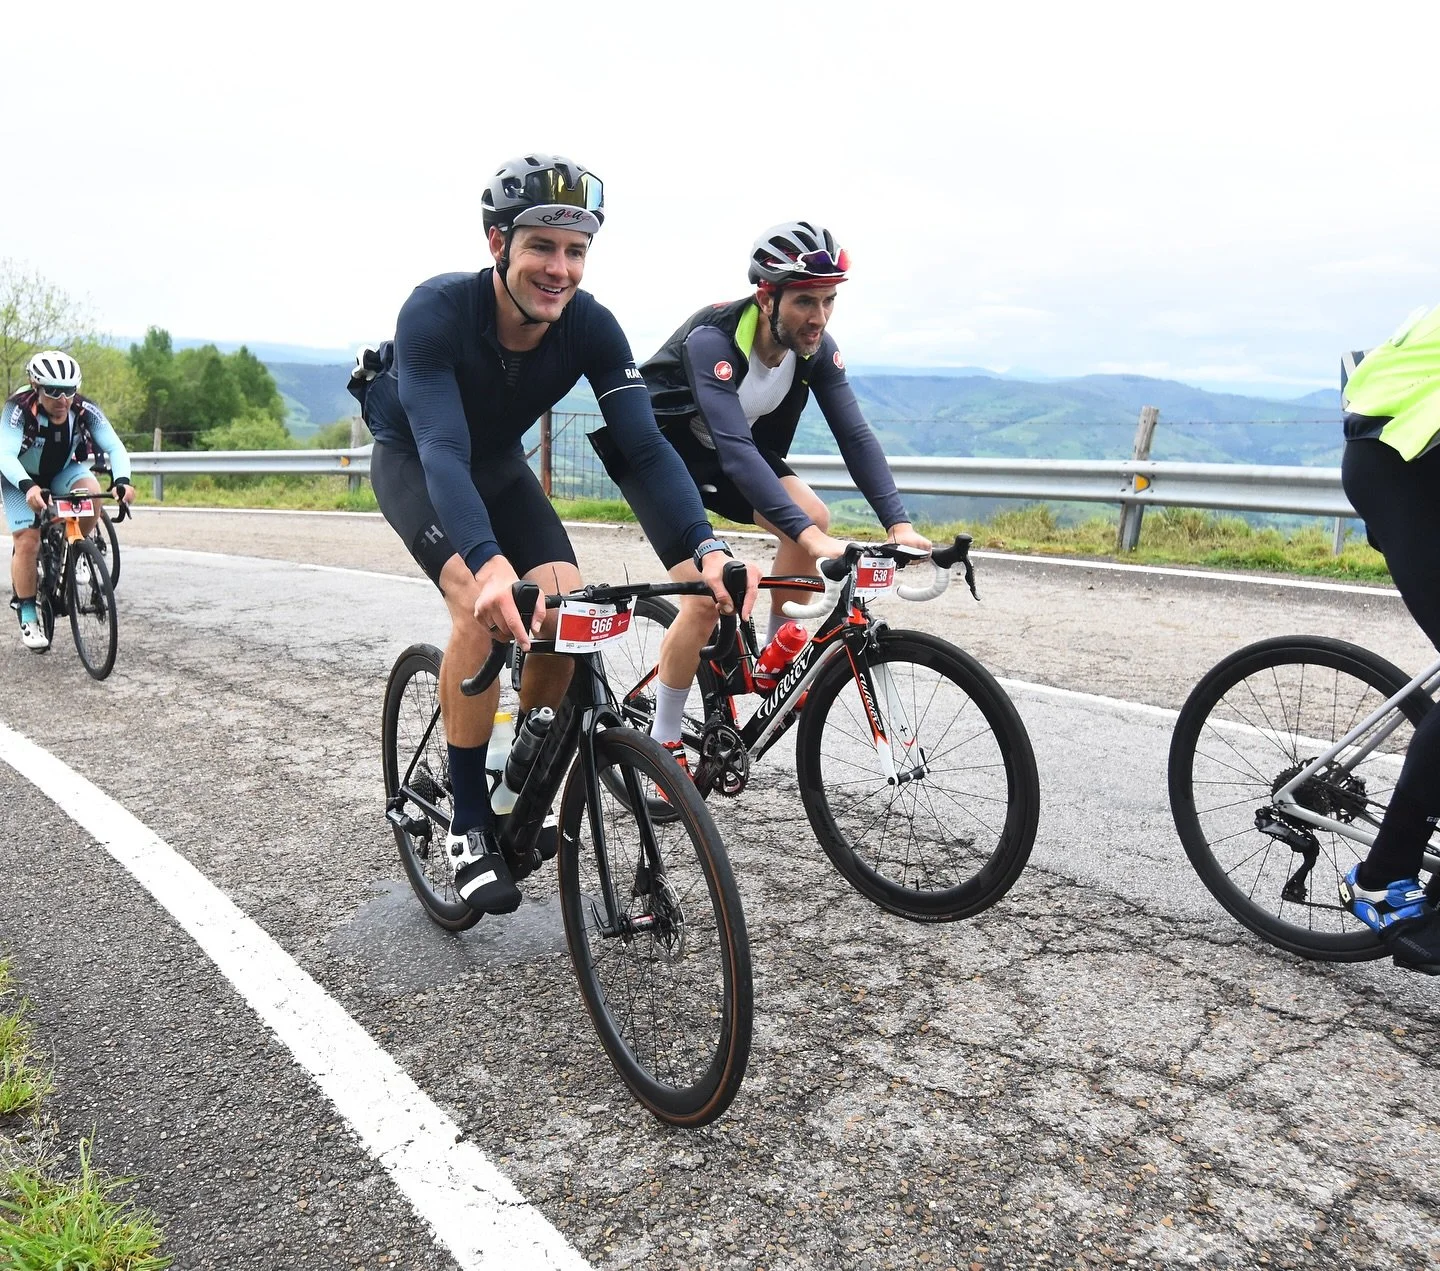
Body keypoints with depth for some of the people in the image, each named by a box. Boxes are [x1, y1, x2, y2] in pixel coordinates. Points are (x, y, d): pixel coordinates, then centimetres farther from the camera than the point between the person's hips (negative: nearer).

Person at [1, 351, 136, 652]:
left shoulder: (85, 410, -25)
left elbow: (115, 447, -31)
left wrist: (122, 480, -51)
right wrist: (28, 487, -61)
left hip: (62, 471, 2)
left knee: (92, 493, -30)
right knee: (27, 541, -13)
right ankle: (27, 615, 3)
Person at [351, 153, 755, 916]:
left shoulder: (590, 327, -24)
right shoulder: (437, 310, -34)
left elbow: (643, 446, -30)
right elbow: (442, 449, -46)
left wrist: (706, 547, -47)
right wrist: (490, 563, -64)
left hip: (498, 463, 4)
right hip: (412, 459, -4)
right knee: (484, 604, -31)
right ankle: (469, 824, -15)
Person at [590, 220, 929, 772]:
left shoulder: (817, 348, -15)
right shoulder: (712, 340, -34)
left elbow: (855, 434, -20)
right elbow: (735, 450, -44)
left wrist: (899, 523, -33)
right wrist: (808, 537, -53)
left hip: (728, 449, 6)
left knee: (813, 517, -18)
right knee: (706, 596, -19)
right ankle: (662, 745, -2)